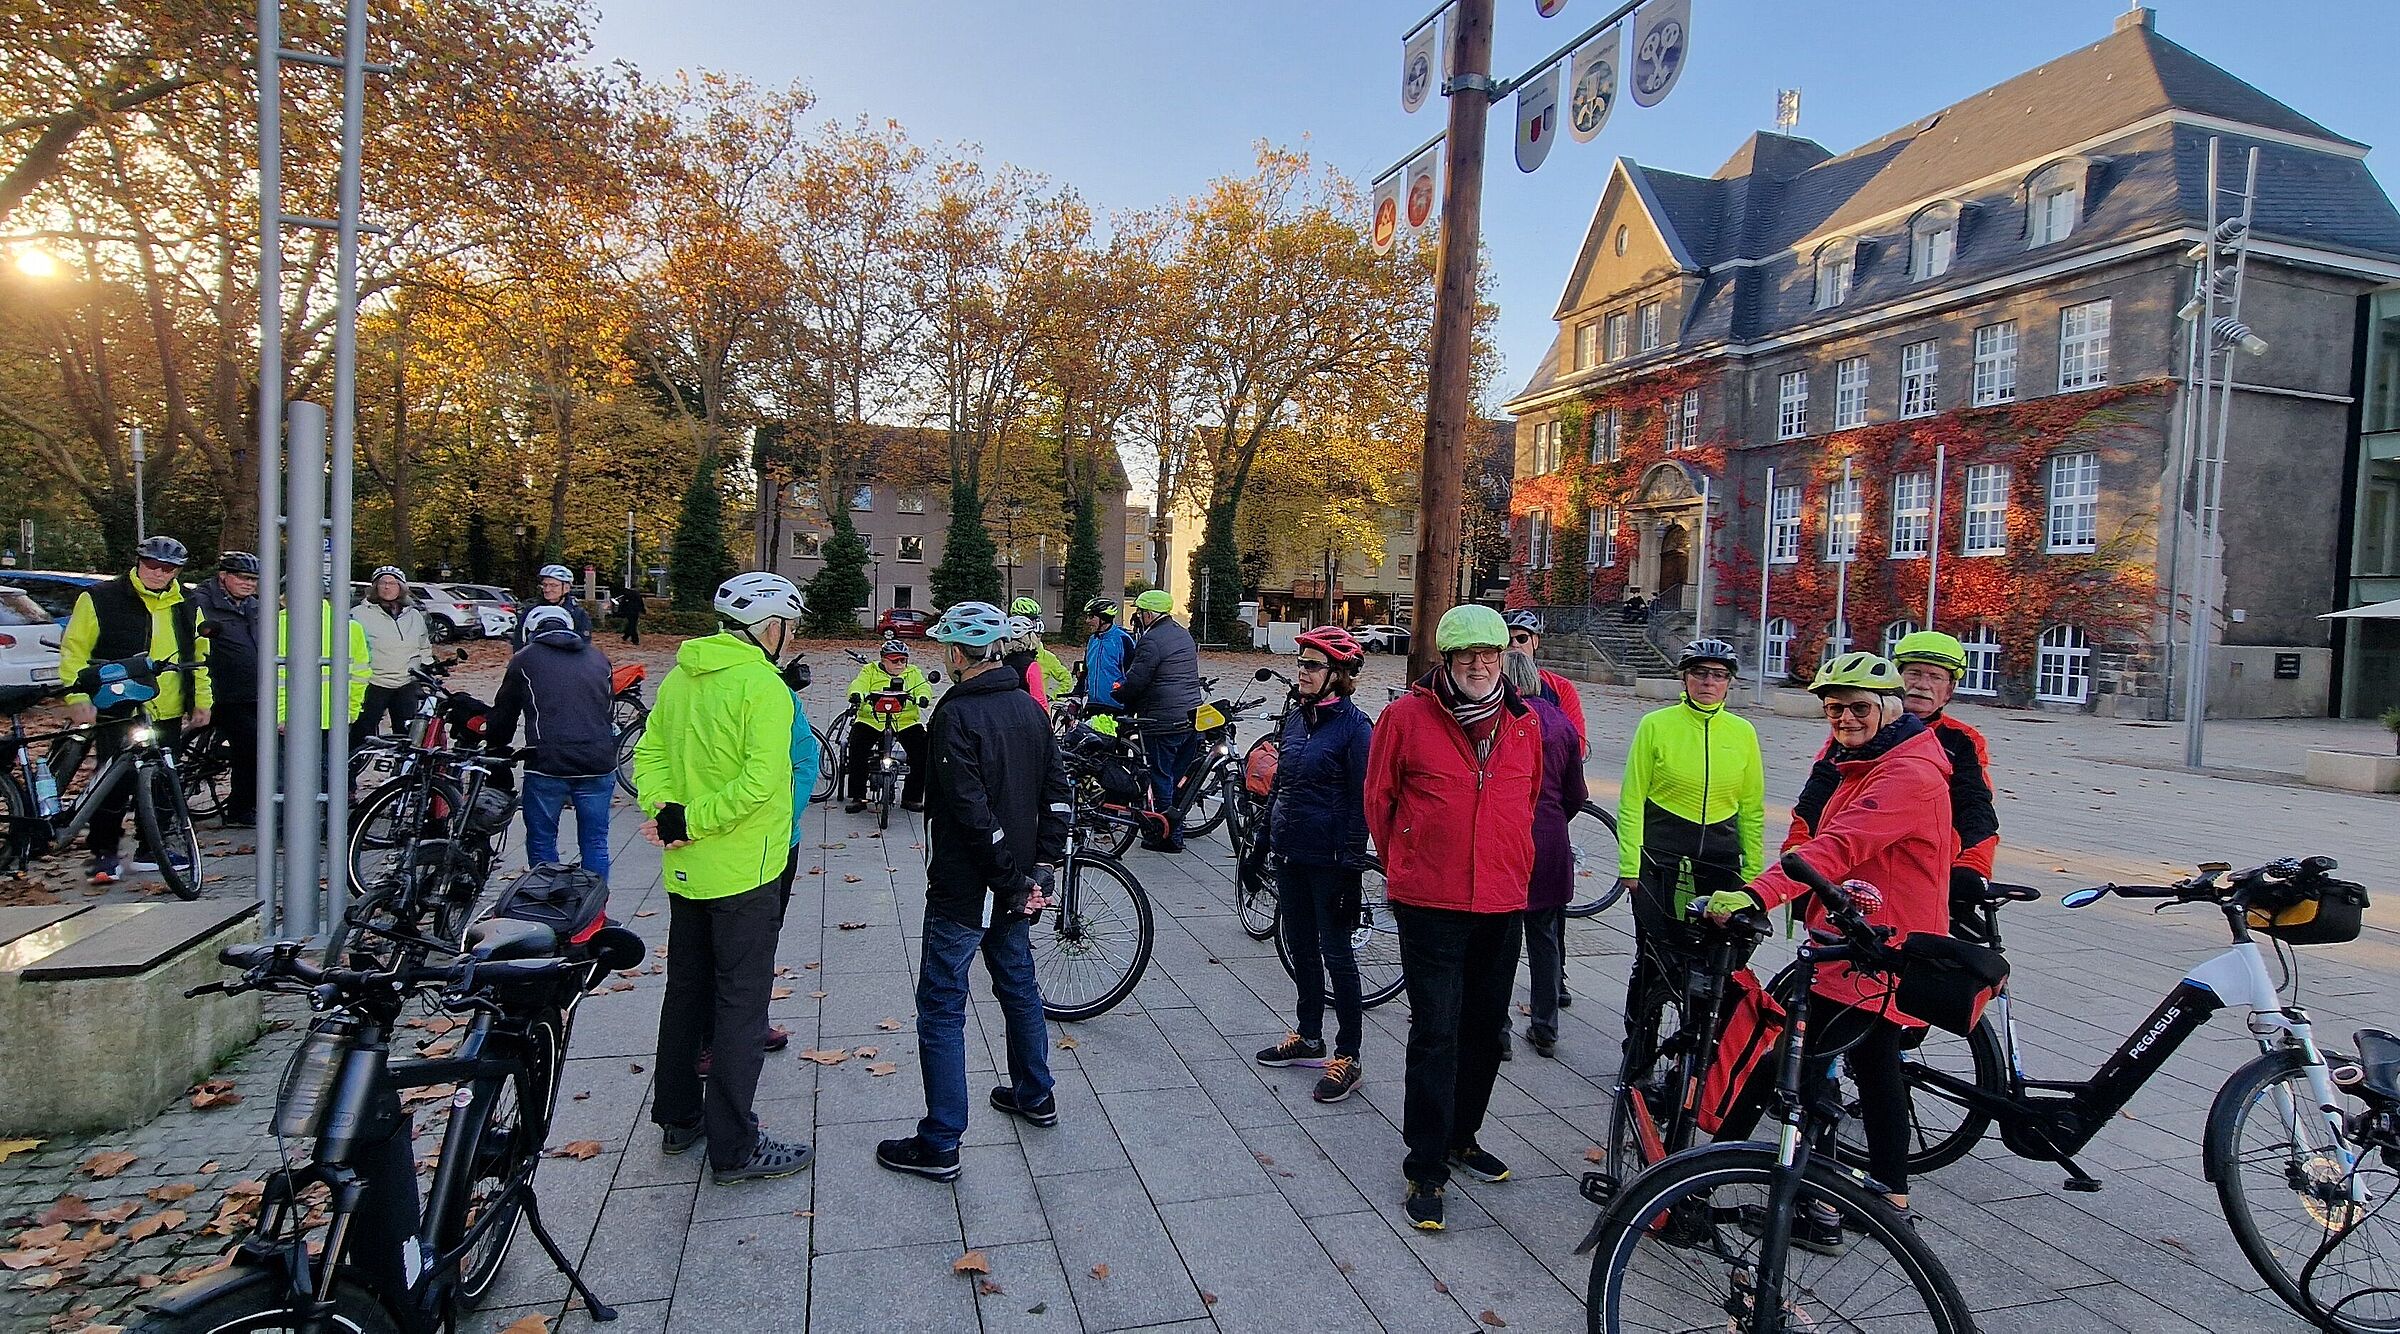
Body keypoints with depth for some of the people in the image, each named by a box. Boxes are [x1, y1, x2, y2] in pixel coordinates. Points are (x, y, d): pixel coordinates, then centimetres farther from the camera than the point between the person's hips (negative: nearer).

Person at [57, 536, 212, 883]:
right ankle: (104, 854, 7)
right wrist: (78, 698, -12)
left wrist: (202, 701, 16)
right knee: (114, 784, -5)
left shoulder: (187, 607, 12)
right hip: (116, 712, -4)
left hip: (167, 713, 5)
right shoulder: (100, 599, -3)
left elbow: (199, 657, 21)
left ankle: (150, 850, 21)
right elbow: (74, 650, -3)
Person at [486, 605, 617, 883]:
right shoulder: (598, 658, 18)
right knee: (595, 844, 10)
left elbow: (504, 713, 14)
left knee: (542, 843, 12)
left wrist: (495, 750, 30)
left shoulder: (525, 659, 9)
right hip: (599, 764, 3)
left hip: (547, 764, -3)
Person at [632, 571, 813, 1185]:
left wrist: (663, 810, -7)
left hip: (685, 867, 8)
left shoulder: (679, 678, 7)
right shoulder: (763, 686, -18)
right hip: (743, 871, -8)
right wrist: (689, 821, -19)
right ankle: (736, 1148, 8)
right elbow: (761, 781, -28)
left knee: (686, 990, 19)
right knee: (741, 1003, 0)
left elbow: (649, 754, 7)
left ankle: (677, 1117, 33)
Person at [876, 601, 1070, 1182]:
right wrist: (1041, 867, 4)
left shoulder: (956, 714, -19)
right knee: (1020, 987, 22)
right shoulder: (1030, 708, 5)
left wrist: (1013, 880, -17)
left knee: (941, 1009, 1)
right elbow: (1057, 791, 5)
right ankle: (1035, 1095, 38)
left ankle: (940, 1145, 6)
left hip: (962, 892, -8)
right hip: (1015, 888, 8)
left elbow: (971, 809, -24)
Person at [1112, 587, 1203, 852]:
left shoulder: (1151, 640, -14)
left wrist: (1118, 694, 5)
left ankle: (1165, 837, 5)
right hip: (1192, 718, 9)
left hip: (1163, 723, -8)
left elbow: (1135, 681, -17)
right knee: (1180, 776, 15)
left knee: (1161, 778, 1)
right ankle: (1176, 832, 22)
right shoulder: (1185, 635, 15)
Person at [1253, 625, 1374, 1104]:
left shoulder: (1354, 725, -14)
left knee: (1336, 953, 2)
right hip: (1289, 851, 7)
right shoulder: (1294, 718, 8)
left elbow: (1360, 803, -15)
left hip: (1328, 858, -7)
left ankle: (1347, 1057, 13)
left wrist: (1352, 867, -16)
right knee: (1300, 947, 17)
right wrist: (1266, 836, 16)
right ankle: (1307, 1037, 32)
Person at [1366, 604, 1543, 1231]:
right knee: (1435, 1033, -4)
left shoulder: (1524, 723, 5)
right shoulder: (1407, 715, -9)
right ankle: (1426, 1170, 8)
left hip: (1503, 903, 5)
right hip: (1430, 904, -5)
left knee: (1485, 1027, 16)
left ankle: (1460, 1137, 35)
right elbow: (1379, 797, 1)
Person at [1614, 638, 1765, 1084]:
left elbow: (1751, 809, 11)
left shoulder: (1742, 733, 6)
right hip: (1662, 860, -2)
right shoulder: (1656, 725, -2)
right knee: (1655, 963, 2)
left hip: (1721, 862, 3)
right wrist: (1629, 866, -5)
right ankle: (1636, 1062, 19)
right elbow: (1632, 800, -1)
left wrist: (1754, 872, 9)